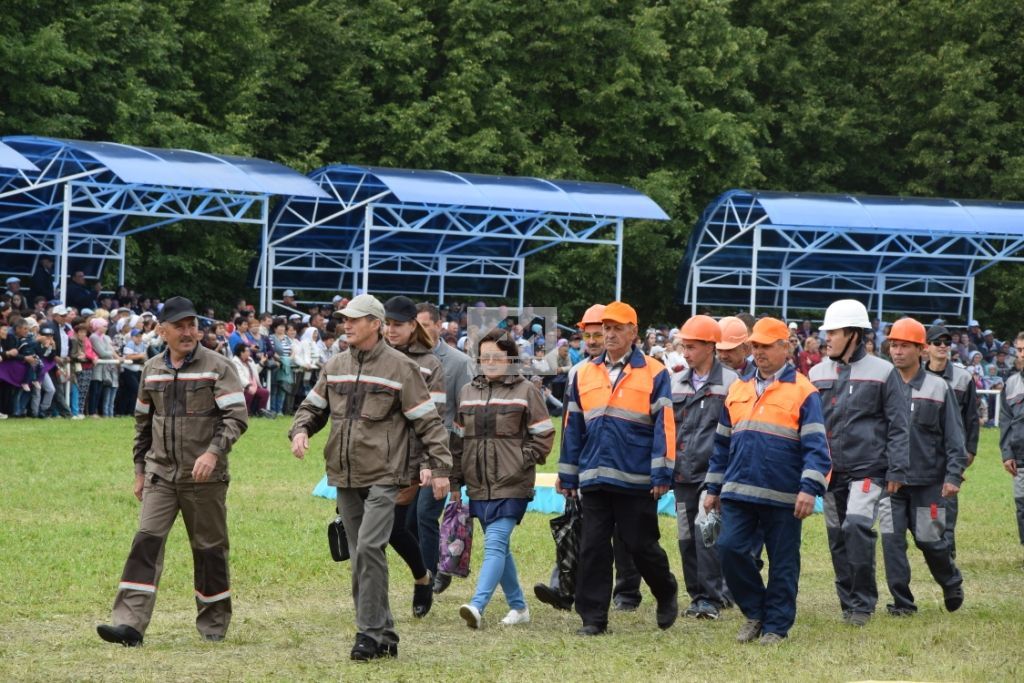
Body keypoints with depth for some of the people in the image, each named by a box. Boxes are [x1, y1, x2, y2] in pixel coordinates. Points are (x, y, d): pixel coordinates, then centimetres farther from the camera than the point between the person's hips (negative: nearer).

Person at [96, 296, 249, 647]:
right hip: (161, 474, 3)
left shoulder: (217, 367, -5)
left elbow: (236, 416, -11)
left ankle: (213, 623, 21)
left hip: (205, 477, -3)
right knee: (147, 542, -10)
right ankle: (130, 624, -16)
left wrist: (214, 452, -25)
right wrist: (139, 470, 17)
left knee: (209, 548, 6)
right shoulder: (152, 370, 10)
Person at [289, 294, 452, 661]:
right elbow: (313, 406, 21)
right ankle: (383, 634, 15)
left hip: (383, 477, -6)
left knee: (368, 548, -18)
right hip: (345, 478, 6)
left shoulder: (400, 368, -5)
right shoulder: (335, 366, 11)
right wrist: (300, 430, -1)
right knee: (362, 557, 8)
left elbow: (428, 421, -5)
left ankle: (370, 633, -12)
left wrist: (440, 467, -11)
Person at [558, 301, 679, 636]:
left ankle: (667, 595, 29)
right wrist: (568, 475, 13)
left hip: (636, 481, -4)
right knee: (592, 549, 1)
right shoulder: (585, 374, 12)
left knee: (642, 546, 3)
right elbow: (573, 427, 15)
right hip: (594, 479, 4)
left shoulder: (653, 373, -1)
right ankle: (593, 617, 6)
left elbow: (664, 426, -6)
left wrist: (662, 474, -12)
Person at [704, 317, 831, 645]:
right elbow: (722, 444, 19)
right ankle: (755, 613, 10)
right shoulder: (738, 390, 13)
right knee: (730, 548, -8)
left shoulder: (802, 391, -3)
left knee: (783, 564, 2)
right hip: (738, 493, 4)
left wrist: (810, 488, -20)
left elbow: (816, 445, -9)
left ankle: (776, 626, 14)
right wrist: (713, 488, 17)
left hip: (783, 496, -4)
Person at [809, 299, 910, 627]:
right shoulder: (817, 374, 10)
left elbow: (898, 425, -2)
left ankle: (863, 602, -12)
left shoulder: (882, 372, -2)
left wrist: (897, 470, -7)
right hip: (831, 470, 5)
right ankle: (849, 601, 19)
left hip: (868, 468, -5)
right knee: (837, 537, 8)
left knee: (857, 525, -21)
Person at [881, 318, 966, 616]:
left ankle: (952, 585, 31)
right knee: (891, 540, -4)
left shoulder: (938, 388, -1)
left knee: (930, 540, 4)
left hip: (928, 480, -2)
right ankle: (902, 601, 5)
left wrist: (953, 476, -8)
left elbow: (954, 436, 0)